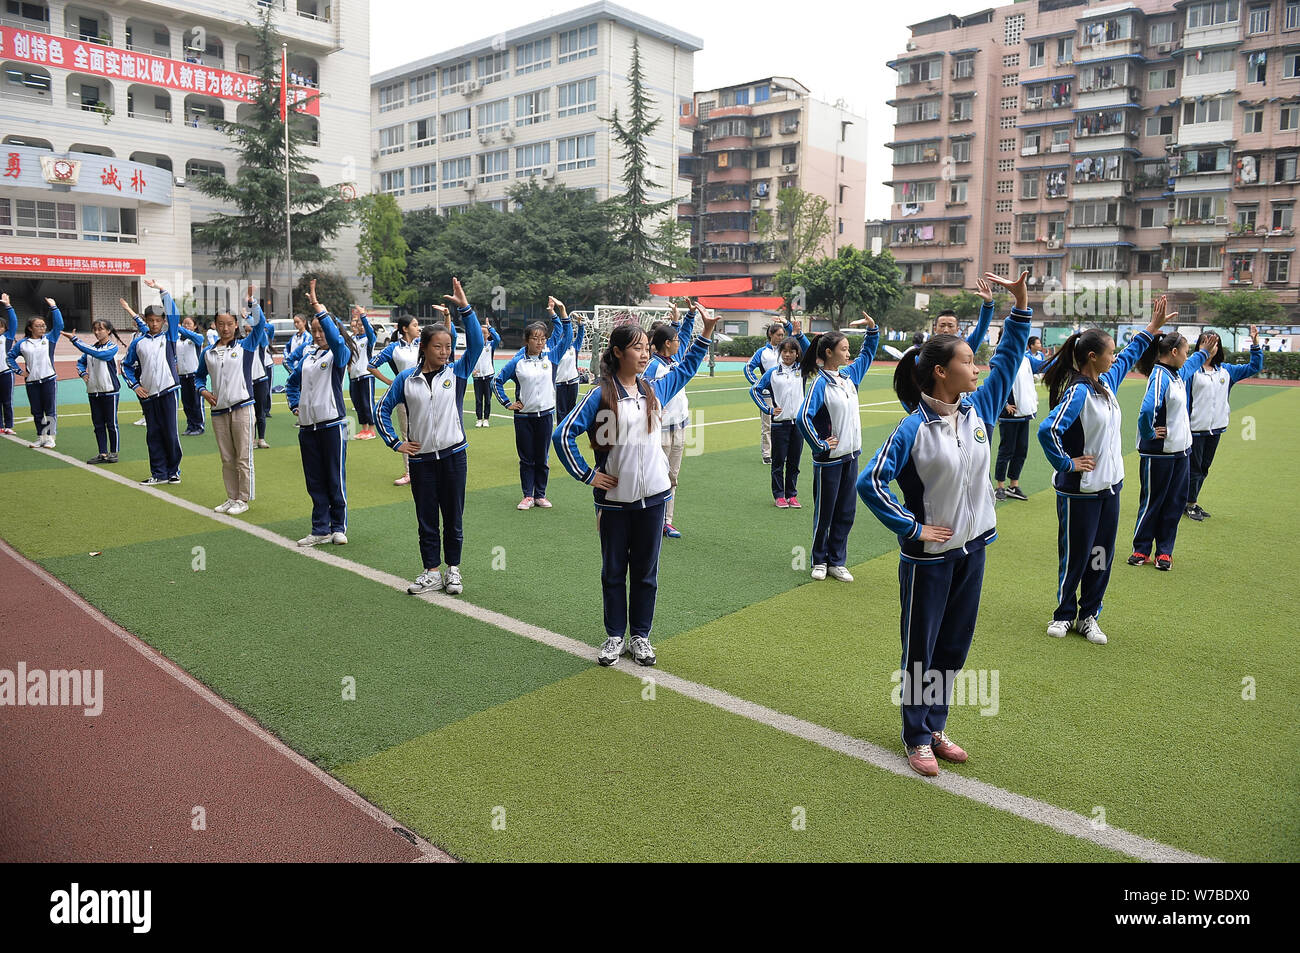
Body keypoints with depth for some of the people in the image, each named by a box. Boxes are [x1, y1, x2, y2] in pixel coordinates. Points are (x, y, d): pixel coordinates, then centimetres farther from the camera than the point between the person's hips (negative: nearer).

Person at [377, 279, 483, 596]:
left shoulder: (457, 372, 0)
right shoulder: (406, 379, 3)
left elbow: (476, 344, -13)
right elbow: (384, 409, 12)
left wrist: (465, 308, -20)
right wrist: (395, 443, 4)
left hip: (453, 454, -1)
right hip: (421, 458, 1)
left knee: (453, 517, 8)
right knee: (426, 518, 8)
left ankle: (453, 570, 21)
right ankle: (432, 573, 19)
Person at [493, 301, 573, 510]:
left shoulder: (551, 356, 3)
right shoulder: (517, 362, -1)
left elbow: (567, 337, -2)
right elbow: (497, 381, 8)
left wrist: (561, 310, -9)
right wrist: (507, 403, 2)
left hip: (545, 415, 1)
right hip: (523, 416, -1)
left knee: (542, 458, 8)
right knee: (526, 458, 6)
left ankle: (540, 495, 18)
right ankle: (527, 496, 13)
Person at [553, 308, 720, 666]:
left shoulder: (655, 389, 6)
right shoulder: (600, 394, -9)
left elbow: (686, 367, 24)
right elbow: (563, 435, -9)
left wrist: (706, 332, 19)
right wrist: (586, 475, -8)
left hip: (652, 497, 3)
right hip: (614, 499, -3)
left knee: (646, 571, 11)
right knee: (614, 571, 11)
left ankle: (640, 636, 25)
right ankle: (614, 636, 25)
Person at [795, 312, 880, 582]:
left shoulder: (849, 374, 7)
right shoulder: (820, 383, -16)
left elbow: (867, 354, 24)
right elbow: (803, 417, -26)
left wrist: (872, 327, 11)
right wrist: (819, 445, -18)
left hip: (851, 455, 7)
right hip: (828, 459, -7)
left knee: (846, 512, 11)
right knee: (825, 512, 6)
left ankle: (836, 562, 21)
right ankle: (819, 561, 22)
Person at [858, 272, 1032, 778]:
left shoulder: (978, 408, 1)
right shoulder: (915, 428, -18)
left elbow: (1009, 357, 9)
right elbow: (870, 481, -22)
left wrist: (1020, 301, 0)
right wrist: (912, 529, -18)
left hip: (972, 548, 7)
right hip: (928, 556, -6)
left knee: (954, 646, 17)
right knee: (921, 650, 8)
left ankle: (937, 728, 34)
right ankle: (917, 739, 24)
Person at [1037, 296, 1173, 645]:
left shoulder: (1106, 383, 8)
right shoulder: (1077, 393, -20)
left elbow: (1129, 356, 28)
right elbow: (1048, 431, -31)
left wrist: (1153, 327, 31)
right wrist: (1067, 464, -20)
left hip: (1109, 486, 8)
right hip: (1080, 491, -8)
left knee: (1101, 555, 12)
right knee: (1075, 556, 4)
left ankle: (1088, 616, 24)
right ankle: (1065, 614, 22)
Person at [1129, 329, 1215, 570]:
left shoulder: (1178, 374, 10)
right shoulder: (1160, 376, -19)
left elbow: (1190, 366, 38)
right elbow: (1147, 409, -34)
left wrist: (1204, 352, 48)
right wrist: (1149, 434, -21)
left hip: (1179, 450, 9)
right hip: (1159, 453, -9)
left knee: (1176, 502, 11)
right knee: (1152, 501, 3)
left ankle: (1164, 551, 19)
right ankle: (1141, 549, 16)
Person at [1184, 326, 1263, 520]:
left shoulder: (1226, 371, 8)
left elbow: (1254, 367, 18)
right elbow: (1184, 399, -9)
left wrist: (1255, 343, 7)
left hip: (1215, 429, 6)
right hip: (1195, 429, -5)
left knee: (1204, 468, 14)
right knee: (1194, 468, 2)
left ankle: (1193, 502, 25)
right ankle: (1189, 504, 16)